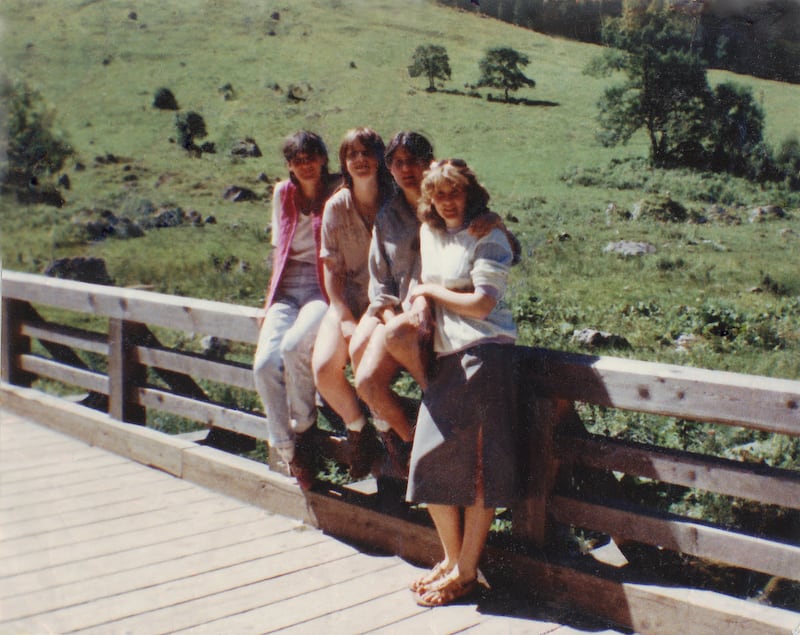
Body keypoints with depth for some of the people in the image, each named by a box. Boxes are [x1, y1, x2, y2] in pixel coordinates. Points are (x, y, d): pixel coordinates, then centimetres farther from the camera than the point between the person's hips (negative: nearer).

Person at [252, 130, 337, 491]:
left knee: (294, 346, -33)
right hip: (287, 288, 4)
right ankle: (289, 450, -5)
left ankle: (303, 428, -8)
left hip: (324, 287, -4)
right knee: (265, 364, -21)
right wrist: (272, 298, 11)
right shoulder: (282, 194, 16)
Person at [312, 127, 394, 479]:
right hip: (347, 300, 2)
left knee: (361, 351, -33)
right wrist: (344, 318, -9)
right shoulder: (336, 207, 4)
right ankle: (357, 428, 7)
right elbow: (332, 268, 3)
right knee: (323, 368, -22)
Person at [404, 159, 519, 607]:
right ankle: (452, 558, 23)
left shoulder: (487, 237, -7)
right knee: (432, 461, 7)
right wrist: (418, 304, 6)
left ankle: (467, 572, 8)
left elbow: (482, 304, -15)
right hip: (445, 356, 8)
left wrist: (431, 291, -4)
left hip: (483, 354, -8)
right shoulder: (430, 233, 15)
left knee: (478, 468, -2)